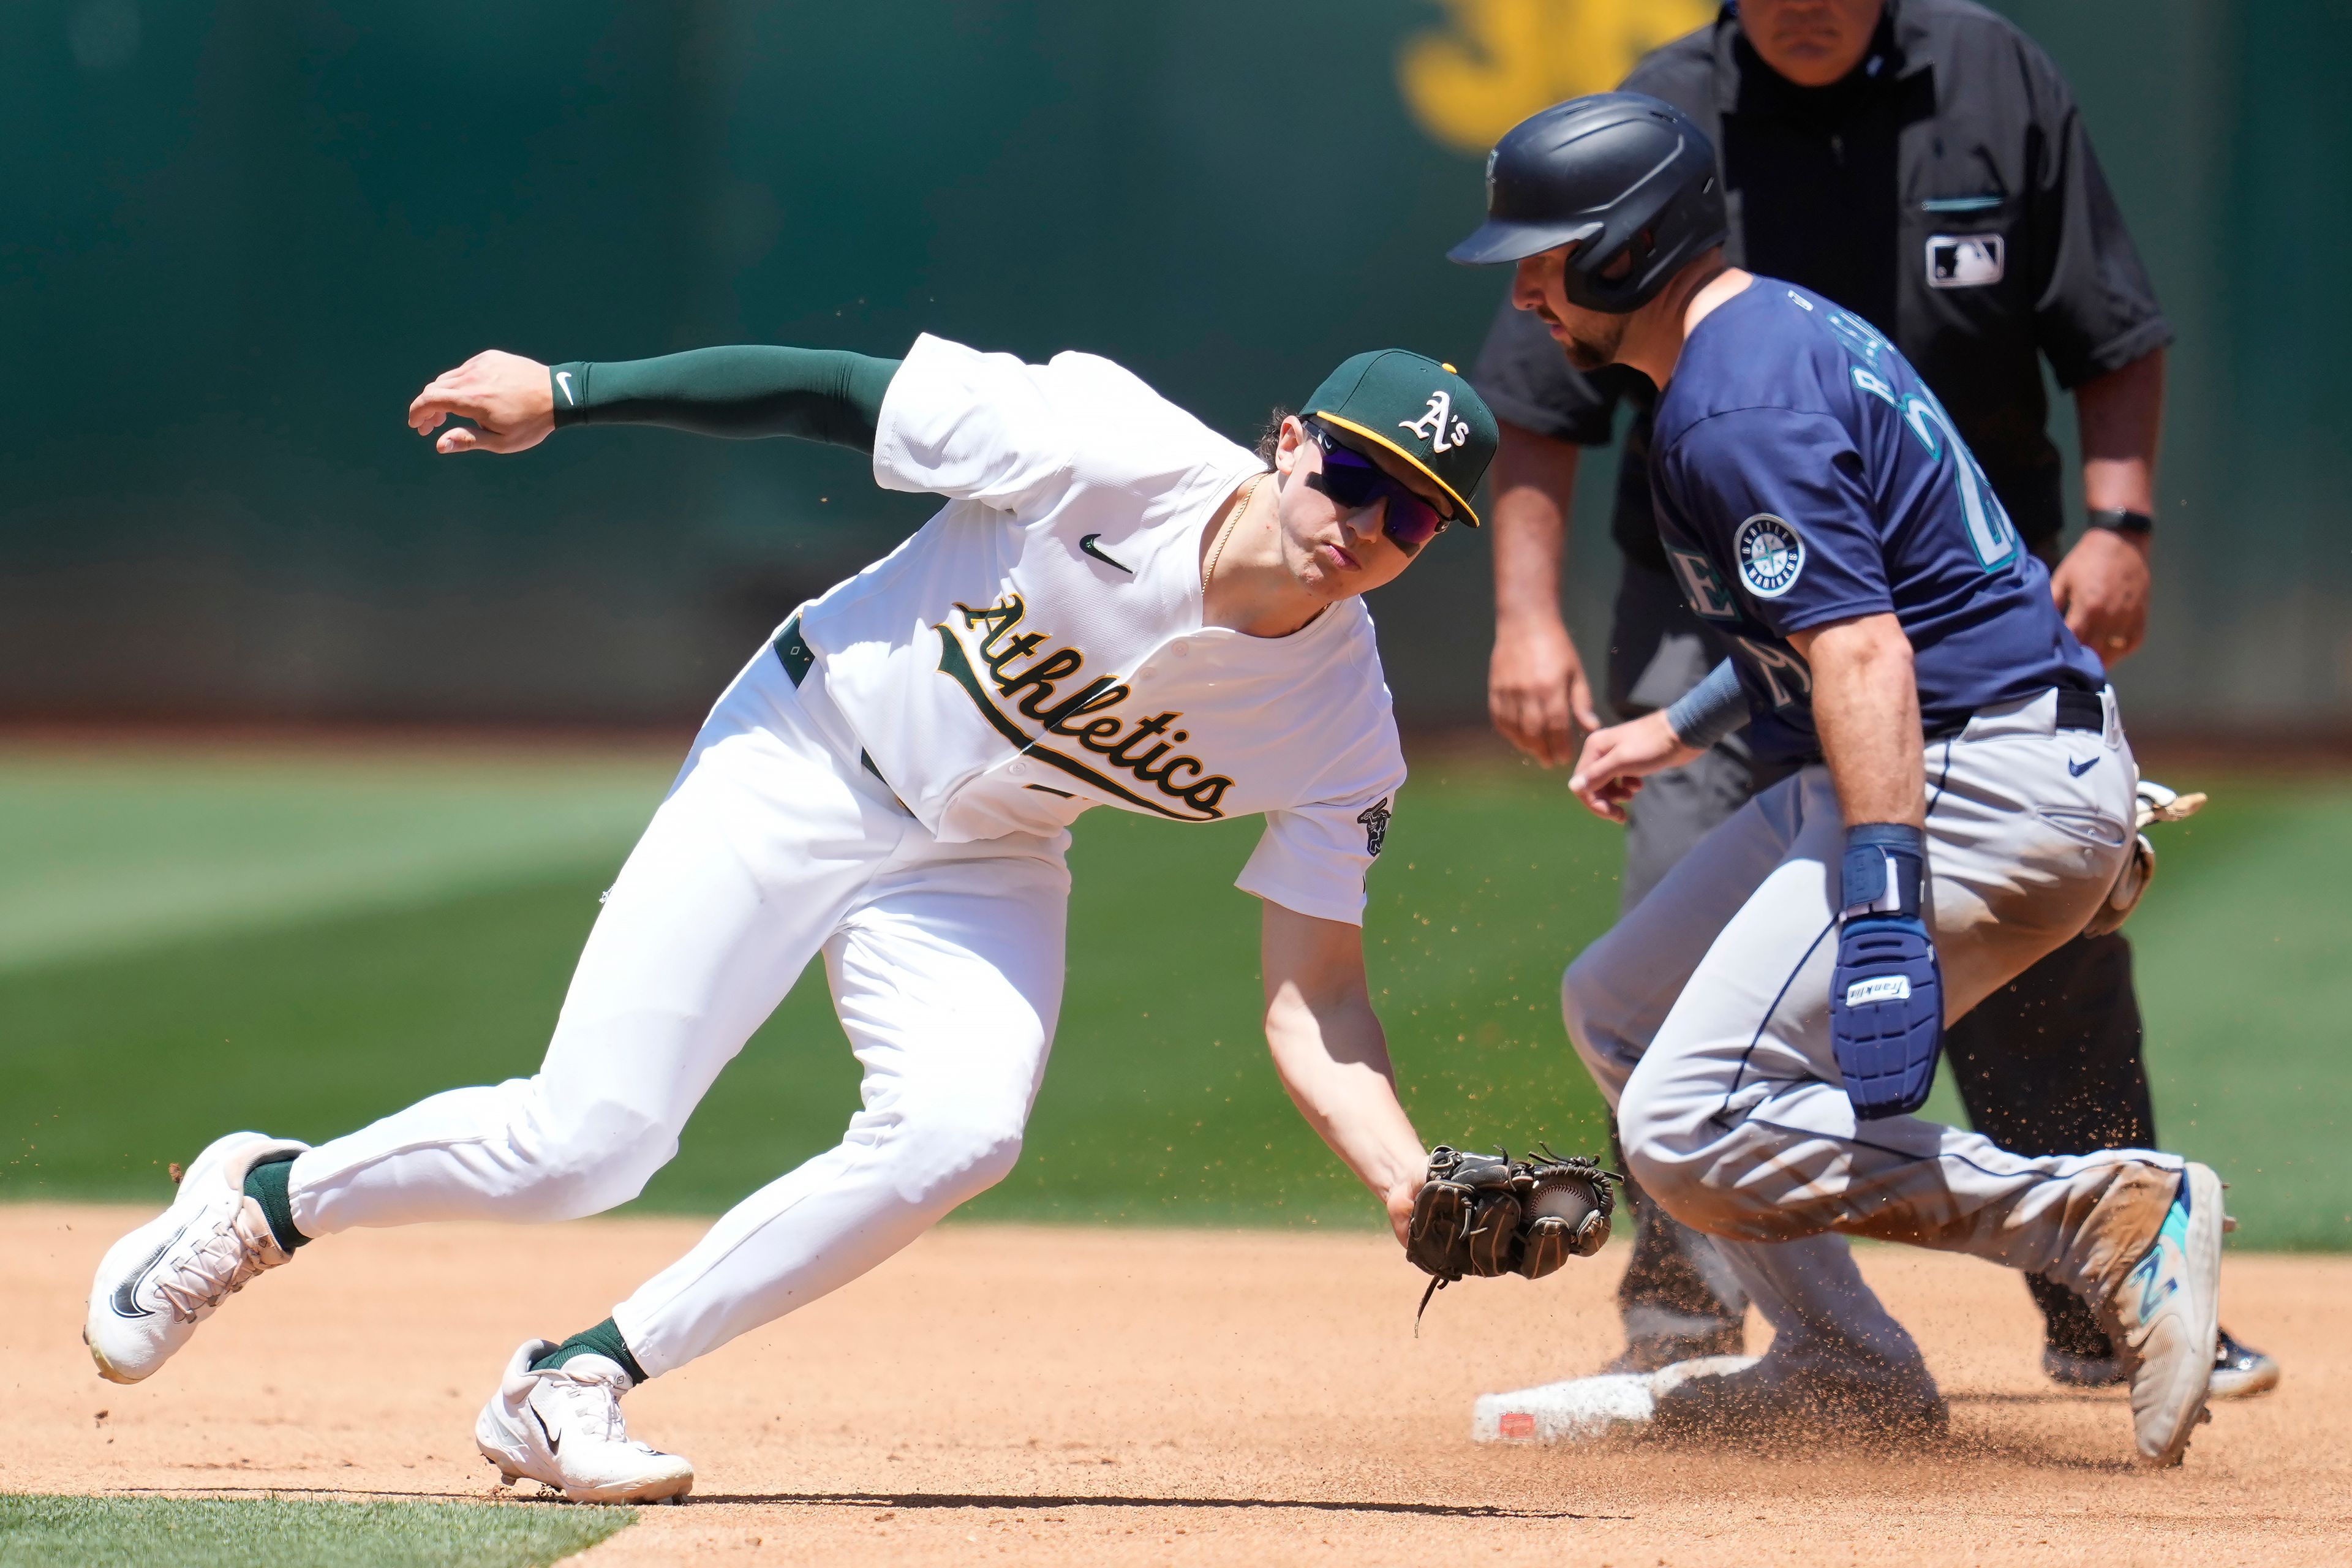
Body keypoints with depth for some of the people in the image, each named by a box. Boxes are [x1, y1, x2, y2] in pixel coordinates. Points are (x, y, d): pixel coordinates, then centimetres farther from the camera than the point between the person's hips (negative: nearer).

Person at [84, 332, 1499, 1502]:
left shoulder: (1341, 724, -16)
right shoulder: (1113, 454, -26)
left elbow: (1315, 1001, -13)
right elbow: (836, 391, -17)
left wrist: (1414, 1184, -30)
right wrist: (568, 394, -15)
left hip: (981, 868, 3)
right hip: (800, 772, -3)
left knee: (960, 1131, -27)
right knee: (582, 1145, -13)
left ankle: (576, 1384, -11)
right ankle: (266, 1199, 19)